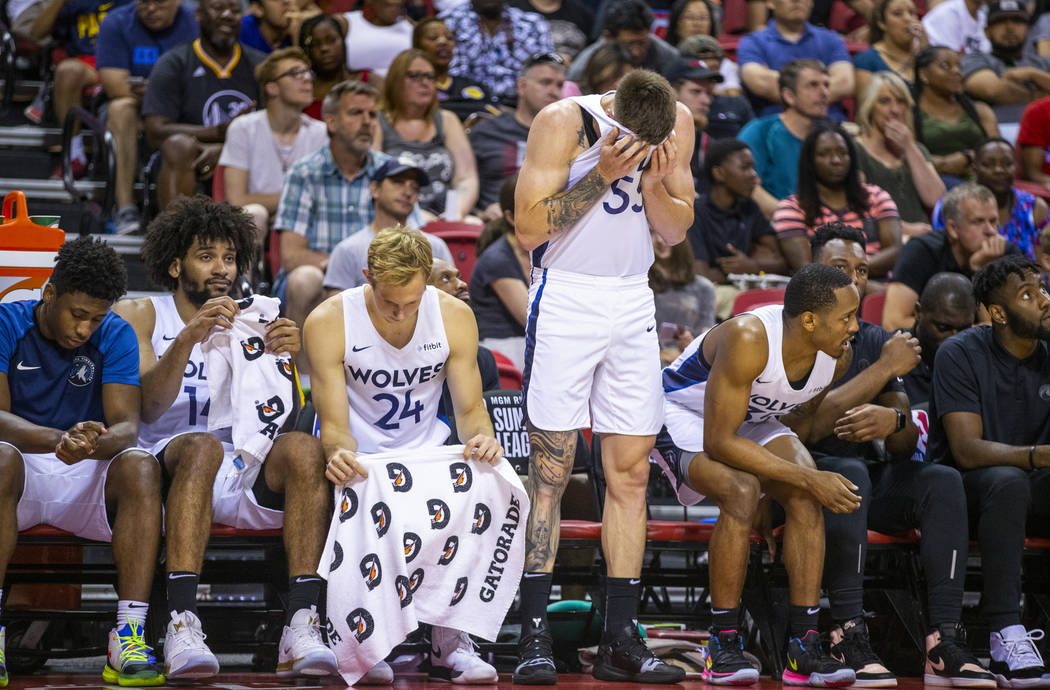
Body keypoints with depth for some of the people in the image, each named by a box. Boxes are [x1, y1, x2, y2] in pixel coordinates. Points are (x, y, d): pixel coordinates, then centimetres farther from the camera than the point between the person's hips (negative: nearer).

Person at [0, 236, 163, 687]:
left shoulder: (115, 336, 3)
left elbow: (126, 426, -8)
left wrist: (94, 443, -34)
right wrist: (57, 441, -36)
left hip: (87, 478, 2)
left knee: (140, 465, -30)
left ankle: (129, 640, -37)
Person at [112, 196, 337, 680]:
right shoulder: (139, 316, 11)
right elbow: (149, 407, -6)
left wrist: (283, 359, -13)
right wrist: (187, 339, -20)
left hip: (242, 478, 3)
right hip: (166, 470, -3)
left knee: (304, 448, -27)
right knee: (201, 446, -36)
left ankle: (301, 627, -38)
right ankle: (182, 626, -47)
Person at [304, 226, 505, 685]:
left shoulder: (455, 317, -6)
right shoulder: (328, 323, -13)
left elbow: (470, 409, -2)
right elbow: (334, 424, -14)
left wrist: (481, 437, -27)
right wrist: (339, 453, -38)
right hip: (360, 459, -2)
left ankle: (450, 641, -17)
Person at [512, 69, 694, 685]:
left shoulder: (678, 123, -1)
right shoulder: (563, 123, -14)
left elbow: (678, 229, 6)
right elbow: (529, 229, -16)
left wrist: (650, 184, -14)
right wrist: (602, 174, -24)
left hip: (632, 303, 5)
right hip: (565, 299, -4)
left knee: (631, 472, 3)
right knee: (551, 471, -7)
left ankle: (621, 640, 7)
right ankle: (535, 637, -5)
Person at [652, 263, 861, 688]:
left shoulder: (838, 355, -14)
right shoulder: (748, 338, -36)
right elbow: (718, 442, -34)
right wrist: (806, 479, -34)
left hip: (754, 422, 6)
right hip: (685, 416, -6)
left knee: (804, 494, -22)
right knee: (741, 491, -33)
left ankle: (804, 645, -19)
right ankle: (723, 645, -22)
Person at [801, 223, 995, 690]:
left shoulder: (875, 340, 13)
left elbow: (907, 445, 6)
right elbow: (805, 427, -20)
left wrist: (893, 421, -22)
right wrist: (885, 368, -17)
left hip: (868, 479, 6)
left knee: (942, 481, -21)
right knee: (850, 473, -37)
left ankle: (944, 641, -31)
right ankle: (848, 636, -39)